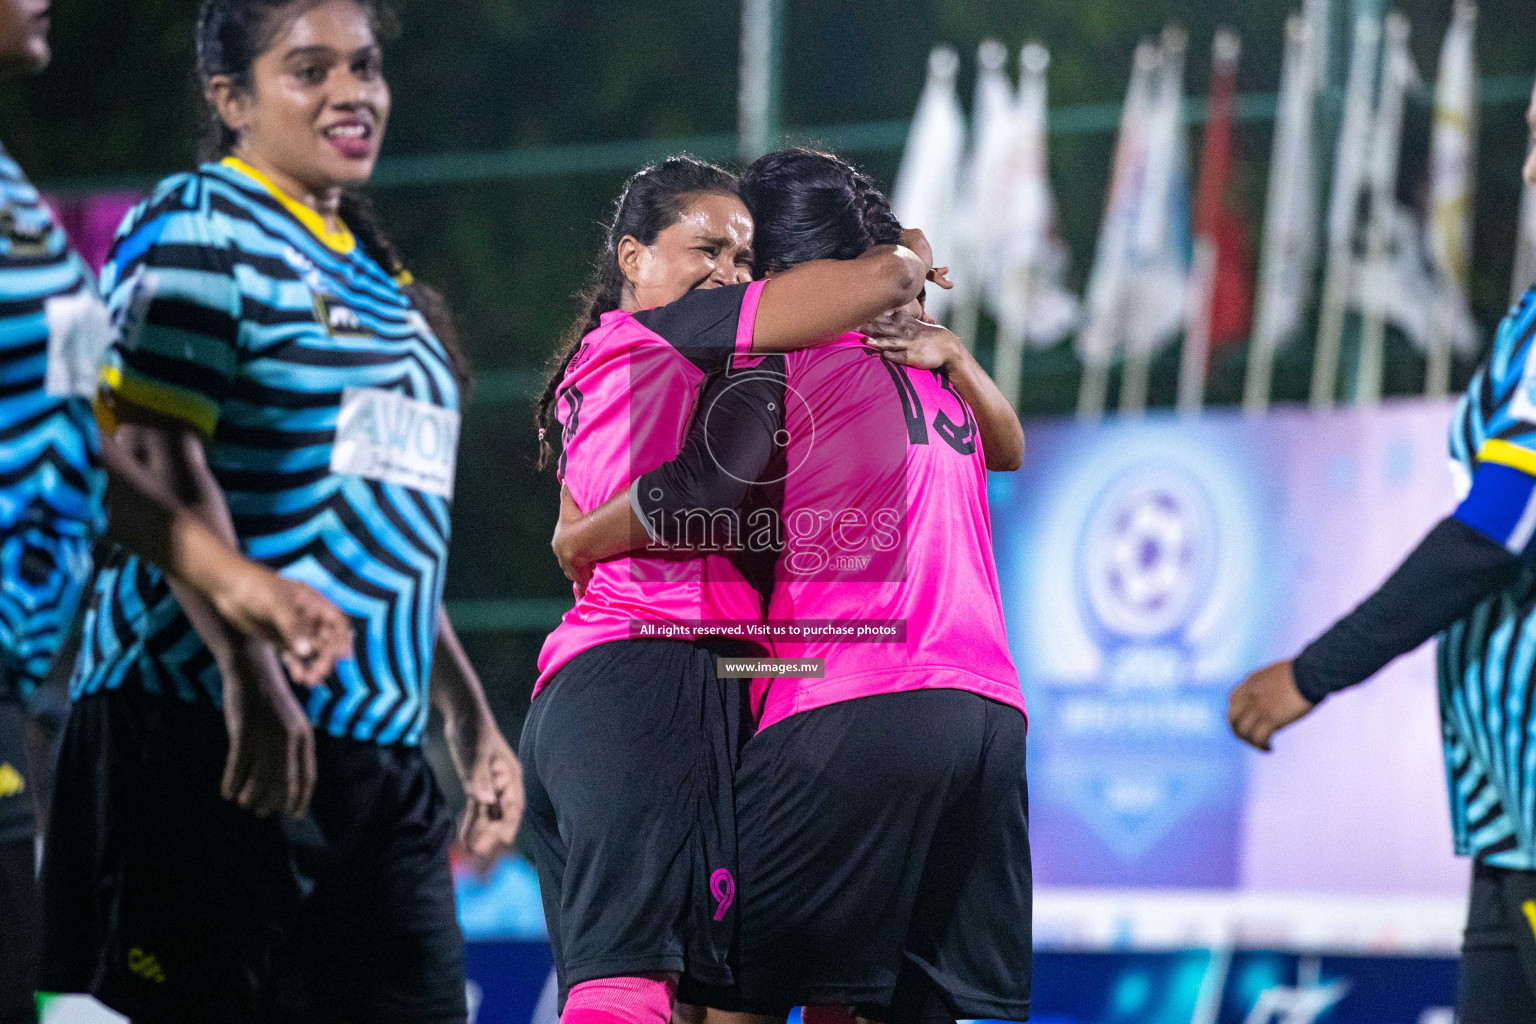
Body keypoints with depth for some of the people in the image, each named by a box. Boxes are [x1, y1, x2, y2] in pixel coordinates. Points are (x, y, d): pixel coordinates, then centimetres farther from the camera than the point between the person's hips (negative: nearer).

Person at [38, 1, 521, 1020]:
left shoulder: (376, 272, 23)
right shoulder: (195, 229, -4)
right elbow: (155, 455, -16)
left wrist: (468, 712, 26)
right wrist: (249, 672, -25)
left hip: (379, 746, 8)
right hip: (212, 731, -8)